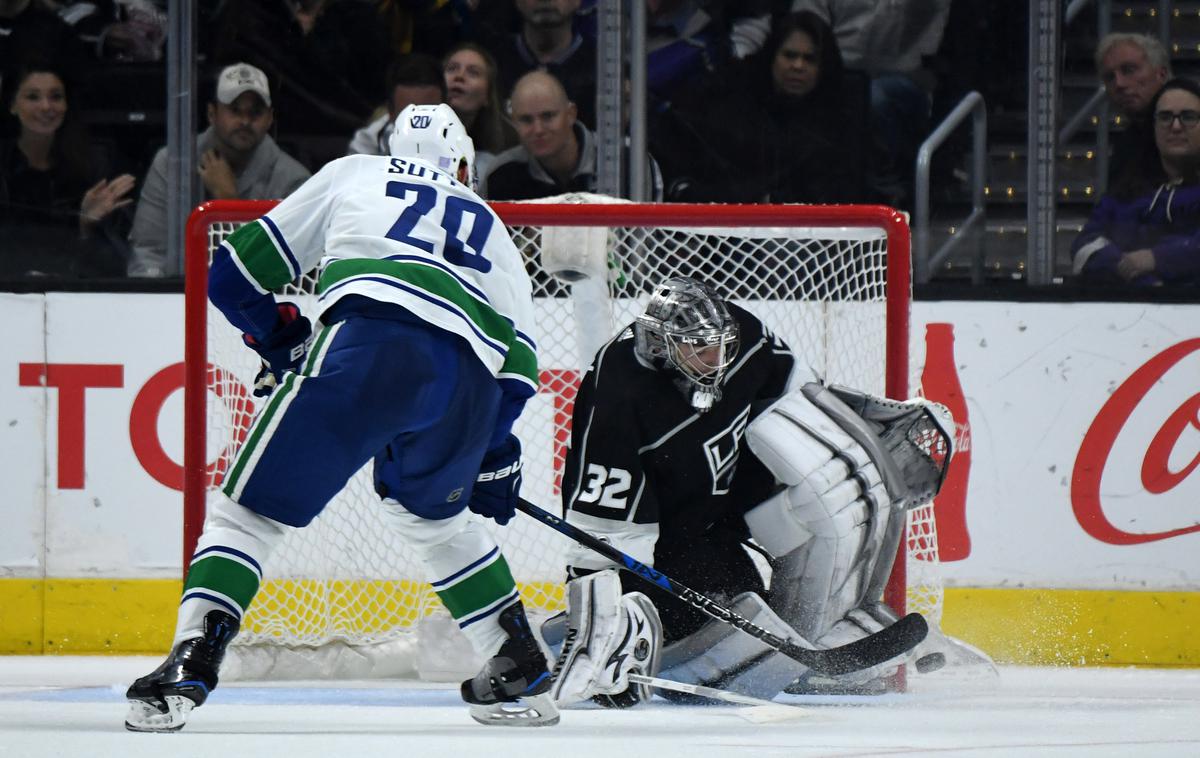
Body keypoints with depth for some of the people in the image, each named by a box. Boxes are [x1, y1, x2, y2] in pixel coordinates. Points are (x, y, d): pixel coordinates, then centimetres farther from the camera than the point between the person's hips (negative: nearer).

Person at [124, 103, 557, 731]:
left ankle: (190, 663, -15)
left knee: (253, 505, 2)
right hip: (472, 374, 4)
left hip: (367, 342, -4)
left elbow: (238, 272, 26)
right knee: (433, 513, 32)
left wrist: (284, 343, 40)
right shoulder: (490, 229, 37)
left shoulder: (353, 175, 30)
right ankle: (520, 673, 29)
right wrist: (495, 453, 34)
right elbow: (519, 358, 26)